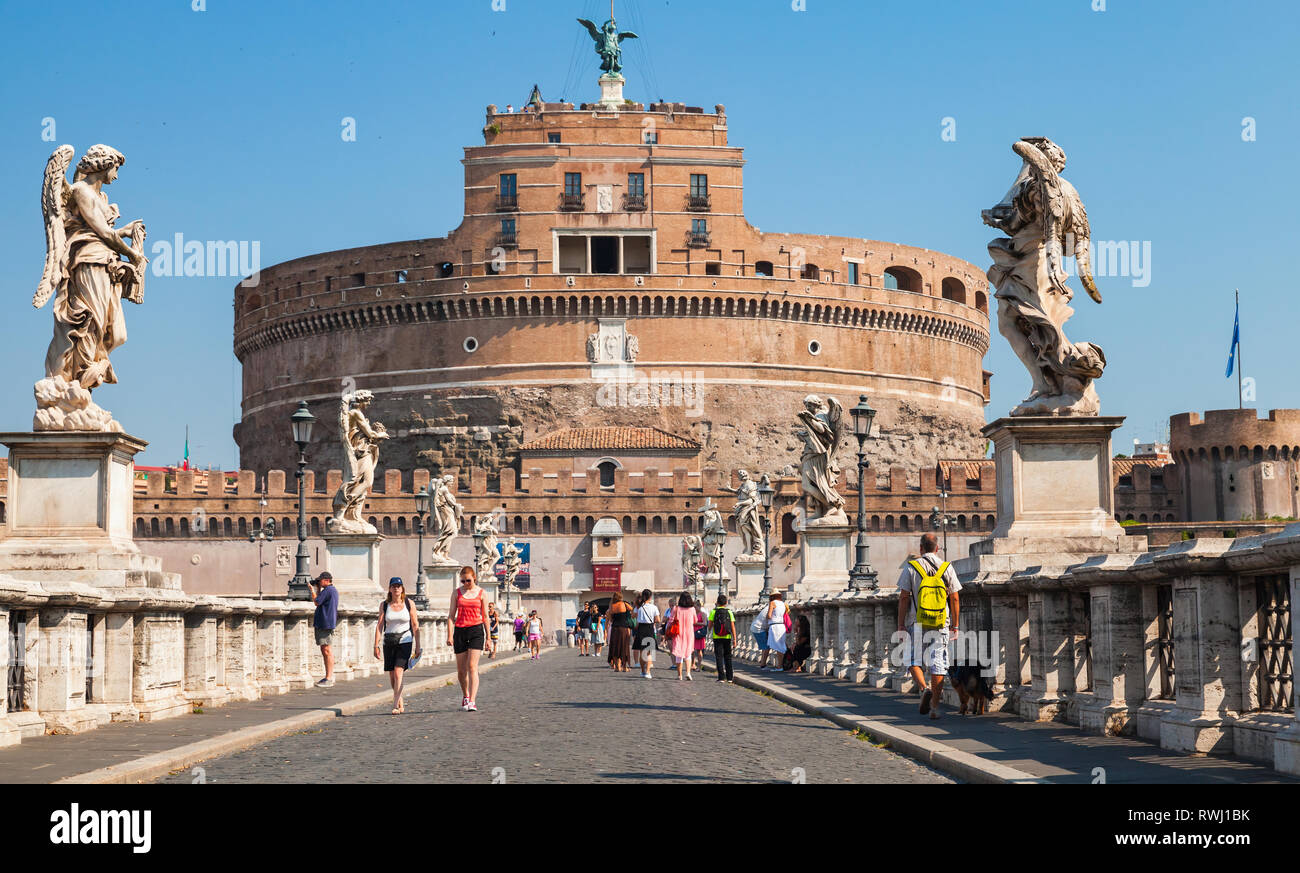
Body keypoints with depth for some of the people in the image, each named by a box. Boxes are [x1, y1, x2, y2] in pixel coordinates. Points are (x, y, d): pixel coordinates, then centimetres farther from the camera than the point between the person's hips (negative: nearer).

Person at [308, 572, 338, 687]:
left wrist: (312, 589, 1)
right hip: (325, 624, 11)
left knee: (327, 650, -10)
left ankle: (329, 679, -12)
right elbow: (320, 601, 24)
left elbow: (316, 602, -11)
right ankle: (329, 676, 19)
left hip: (326, 623, -11)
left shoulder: (328, 590, -13)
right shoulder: (333, 590, 18)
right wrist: (317, 589, 18)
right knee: (324, 650, 15)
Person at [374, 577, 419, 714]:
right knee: (392, 676, 6)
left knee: (398, 673, -16)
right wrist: (376, 645, -5)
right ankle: (401, 704, 23)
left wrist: (417, 646, 1)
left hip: (405, 642, -3)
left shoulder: (409, 604, 1)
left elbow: (415, 626, 3)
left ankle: (395, 705, -17)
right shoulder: (384, 605, 4)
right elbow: (379, 626, 3)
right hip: (389, 642, 3)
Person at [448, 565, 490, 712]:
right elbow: (451, 616, 6)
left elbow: (485, 616, 9)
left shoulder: (481, 593, 5)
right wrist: (449, 635, -4)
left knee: (472, 667, -14)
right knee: (461, 669, 7)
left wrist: (488, 638, 8)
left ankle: (472, 702, -19)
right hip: (460, 631, 2)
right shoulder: (456, 593, 7)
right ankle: (465, 696, 31)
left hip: (476, 630, -2)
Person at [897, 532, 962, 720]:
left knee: (913, 661, 12)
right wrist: (955, 626, 11)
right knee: (937, 664, 4)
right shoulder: (946, 568, 4)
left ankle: (924, 688, -14)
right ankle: (934, 707, 1)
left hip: (917, 624, -1)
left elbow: (904, 598, -4)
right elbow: (955, 599, 4)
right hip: (941, 625, 1)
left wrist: (901, 624, 1)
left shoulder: (911, 568, -1)